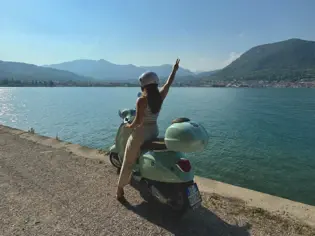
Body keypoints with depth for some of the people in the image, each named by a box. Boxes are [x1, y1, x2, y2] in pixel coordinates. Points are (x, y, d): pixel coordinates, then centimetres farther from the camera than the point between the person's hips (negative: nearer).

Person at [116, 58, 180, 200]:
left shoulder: (141, 100, -20)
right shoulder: (160, 96, -3)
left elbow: (138, 121, -23)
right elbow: (169, 83, 12)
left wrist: (130, 126, -3)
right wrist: (174, 69, 26)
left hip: (140, 134, -6)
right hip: (154, 132, 6)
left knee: (128, 163, 10)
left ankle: (120, 189, 22)